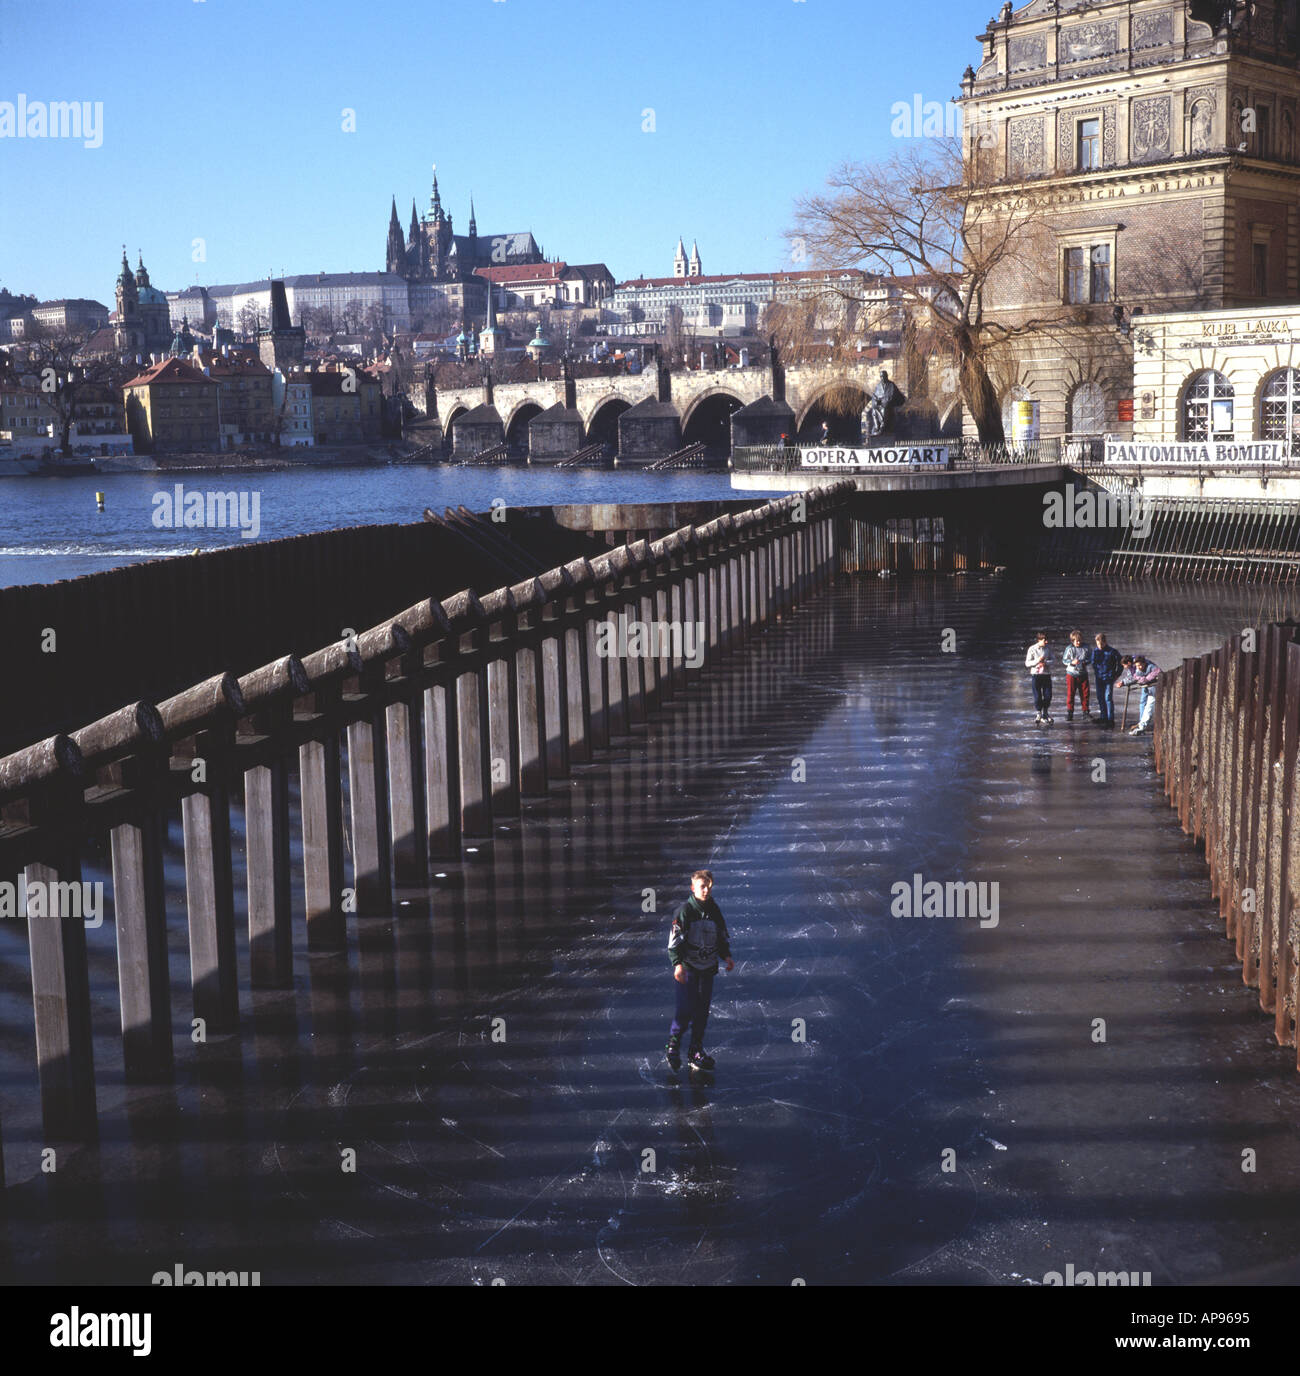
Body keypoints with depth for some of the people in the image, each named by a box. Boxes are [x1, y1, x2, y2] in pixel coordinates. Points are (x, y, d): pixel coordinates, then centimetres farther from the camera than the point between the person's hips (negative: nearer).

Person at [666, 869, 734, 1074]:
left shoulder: (714, 911, 8)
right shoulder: (685, 911, -9)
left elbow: (722, 936, 21)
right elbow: (675, 940, -12)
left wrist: (726, 956, 7)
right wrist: (678, 964, -22)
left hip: (707, 968, 5)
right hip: (687, 968, -5)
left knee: (702, 1010, 6)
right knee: (685, 1009, -10)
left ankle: (697, 1050, 15)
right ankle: (673, 1045, 9)